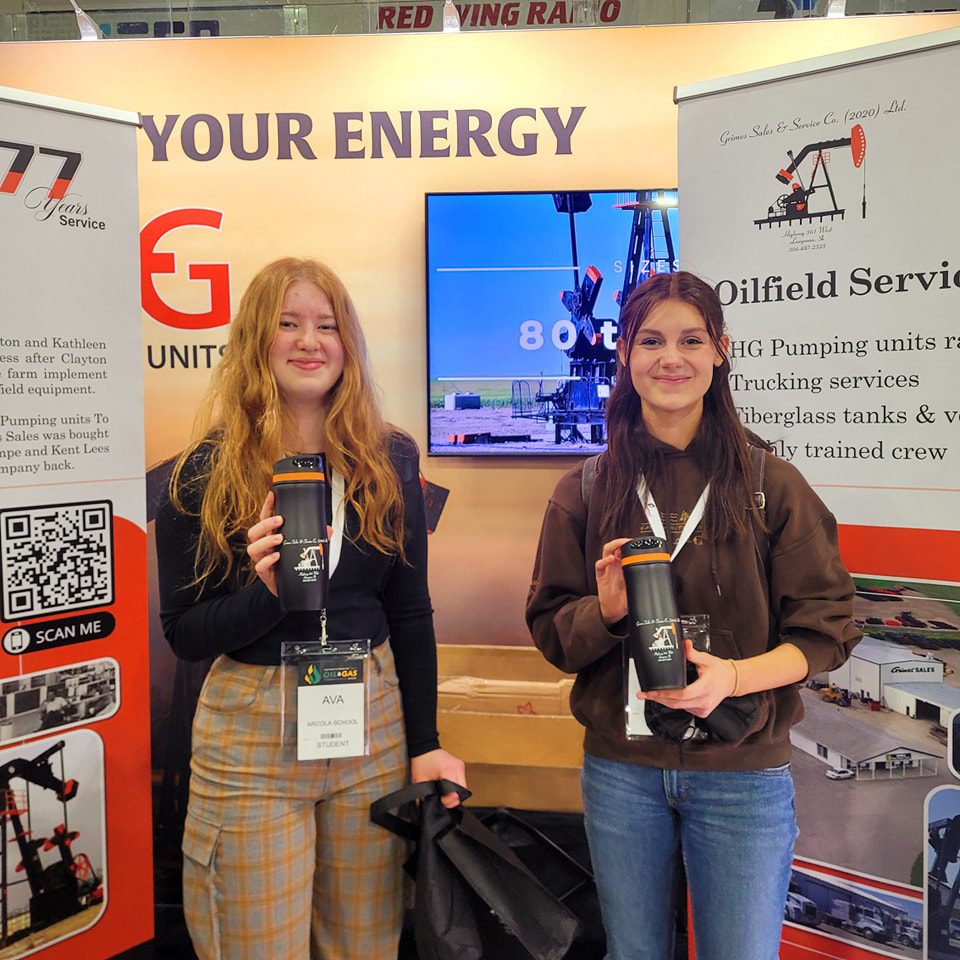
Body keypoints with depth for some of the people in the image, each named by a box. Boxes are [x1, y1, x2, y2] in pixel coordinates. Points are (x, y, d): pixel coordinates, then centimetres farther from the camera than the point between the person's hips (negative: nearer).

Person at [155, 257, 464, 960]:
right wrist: (265, 590, -24)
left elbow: (410, 611, 5)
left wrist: (424, 743, 4)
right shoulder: (208, 470, -6)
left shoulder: (390, 459, 0)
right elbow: (183, 633, -5)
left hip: (373, 724, 3)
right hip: (252, 738, -2)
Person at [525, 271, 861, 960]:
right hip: (620, 769, 2)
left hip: (744, 773, -1)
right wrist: (605, 609, -18)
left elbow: (826, 628, -3)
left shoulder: (774, 485, -4)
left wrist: (735, 675, -20)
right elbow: (549, 631, 3)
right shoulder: (587, 489, 1)